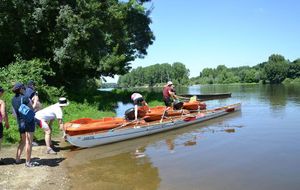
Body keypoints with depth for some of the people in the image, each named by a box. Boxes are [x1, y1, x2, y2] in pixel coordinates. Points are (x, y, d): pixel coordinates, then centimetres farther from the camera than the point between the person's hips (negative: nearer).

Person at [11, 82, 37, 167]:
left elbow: (15, 112, 10)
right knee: (29, 142, -1)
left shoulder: (13, 100, 7)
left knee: (23, 141, 21)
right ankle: (28, 162, 4)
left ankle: (17, 159, 24)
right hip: (29, 121, -7)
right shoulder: (25, 98, -14)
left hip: (20, 122, 7)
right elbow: (32, 109, -9)